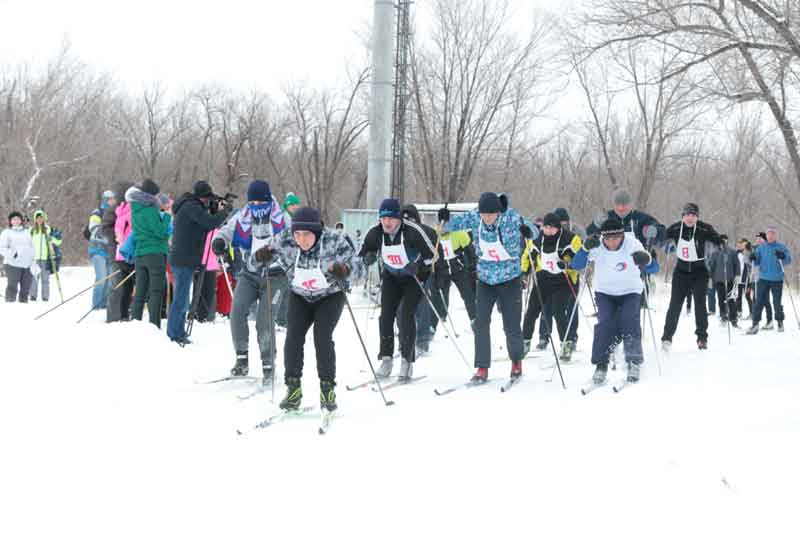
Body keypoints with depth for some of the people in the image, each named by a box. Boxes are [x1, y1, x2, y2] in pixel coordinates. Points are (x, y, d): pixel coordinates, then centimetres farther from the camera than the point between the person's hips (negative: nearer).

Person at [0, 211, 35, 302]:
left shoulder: (26, 232, 20)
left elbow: (32, 247, 22)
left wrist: (33, 261, 13)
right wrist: (11, 254, -20)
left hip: (27, 264, 5)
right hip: (13, 264, -5)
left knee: (26, 287, 7)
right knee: (12, 286, -10)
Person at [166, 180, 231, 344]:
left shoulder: (187, 206, 18)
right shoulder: (191, 207, -14)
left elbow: (204, 225, 19)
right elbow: (211, 223, -22)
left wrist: (214, 210, 7)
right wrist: (224, 211, -5)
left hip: (179, 258, 10)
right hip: (184, 260, -10)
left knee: (181, 298, 16)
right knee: (181, 299, -7)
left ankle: (176, 333, 22)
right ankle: (176, 335, -4)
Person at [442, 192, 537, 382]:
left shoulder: (512, 217, -19)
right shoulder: (475, 217, -11)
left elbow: (534, 231, -19)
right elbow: (454, 225, 0)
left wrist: (528, 231, -43)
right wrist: (446, 219, -23)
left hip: (510, 279, -2)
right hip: (485, 279, 2)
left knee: (511, 326, 3)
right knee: (480, 323, -8)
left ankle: (516, 362, 29)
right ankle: (482, 369, 0)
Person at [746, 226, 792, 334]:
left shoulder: (782, 247, 2)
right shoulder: (761, 247, 9)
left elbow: (789, 260, -8)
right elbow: (757, 262, 8)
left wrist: (782, 256, -29)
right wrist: (753, 259, -14)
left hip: (777, 279, -2)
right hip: (763, 278, 2)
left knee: (777, 302, 3)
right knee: (759, 302, -5)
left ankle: (780, 322, 19)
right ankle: (755, 324, -6)